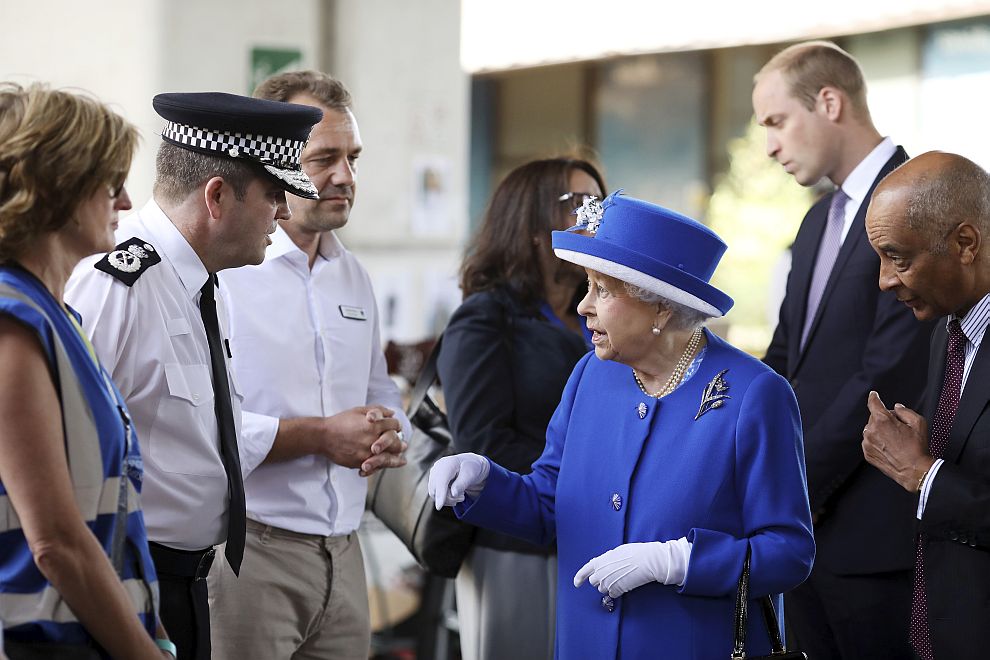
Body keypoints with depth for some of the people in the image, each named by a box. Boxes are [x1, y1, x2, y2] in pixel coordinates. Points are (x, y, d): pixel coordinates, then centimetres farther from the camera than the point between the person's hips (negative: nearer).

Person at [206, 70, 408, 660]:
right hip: (246, 550, -7)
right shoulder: (219, 269, -11)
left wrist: (390, 432, 2)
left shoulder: (353, 276, 16)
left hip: (342, 554, 7)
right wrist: (321, 435, -15)